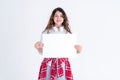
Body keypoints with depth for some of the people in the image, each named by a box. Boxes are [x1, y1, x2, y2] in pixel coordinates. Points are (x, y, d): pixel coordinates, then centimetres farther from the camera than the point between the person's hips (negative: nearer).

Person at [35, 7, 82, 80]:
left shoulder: (67, 33, 5)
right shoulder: (47, 32, 3)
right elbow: (42, 52, 5)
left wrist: (77, 49, -12)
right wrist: (39, 47, -16)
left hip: (63, 64, 1)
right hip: (49, 64, 0)